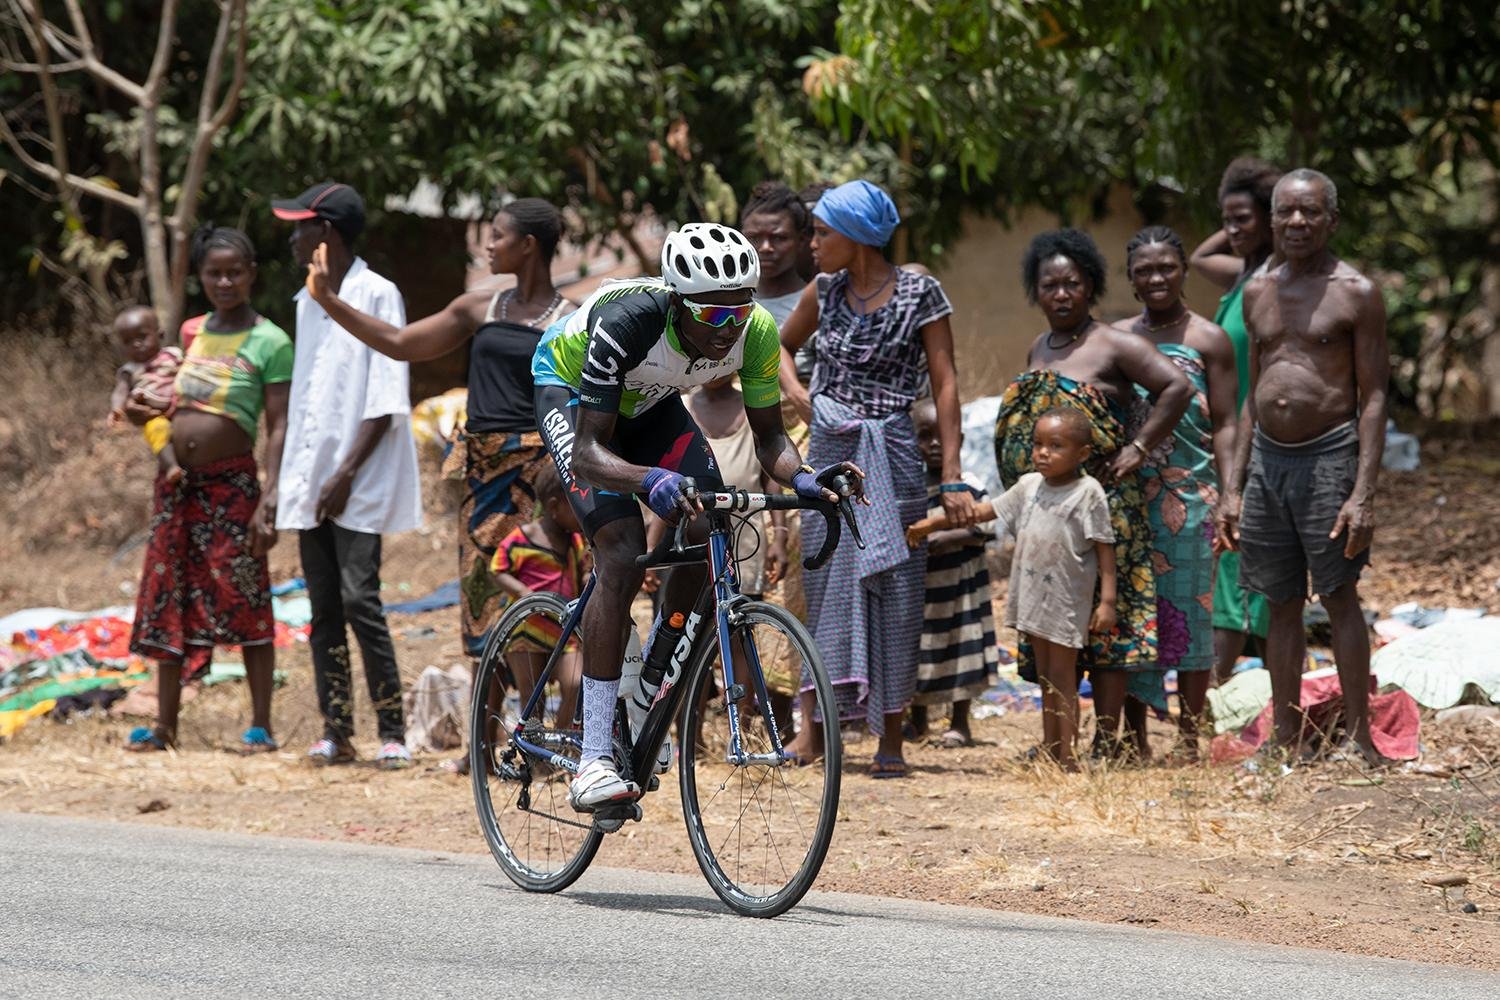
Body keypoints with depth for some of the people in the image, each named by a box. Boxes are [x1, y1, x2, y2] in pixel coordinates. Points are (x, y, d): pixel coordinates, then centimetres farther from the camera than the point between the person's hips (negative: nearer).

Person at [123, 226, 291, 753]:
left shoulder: (269, 343, -6)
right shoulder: (191, 332, 11)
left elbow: (279, 427, -10)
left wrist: (269, 500, -18)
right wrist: (145, 413, 3)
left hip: (231, 485, -6)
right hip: (177, 485, 6)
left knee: (246, 604, -4)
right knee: (169, 604, 8)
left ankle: (261, 725, 1)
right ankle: (165, 725, 15)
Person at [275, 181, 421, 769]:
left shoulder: (376, 296, -7)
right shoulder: (308, 302, 16)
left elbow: (386, 401, -12)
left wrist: (346, 473, -17)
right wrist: (290, 481, 14)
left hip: (359, 483, -7)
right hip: (310, 479, 7)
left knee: (359, 599, -13)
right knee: (323, 606, 5)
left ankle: (392, 731, -7)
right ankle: (336, 731, 9)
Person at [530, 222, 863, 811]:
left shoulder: (756, 332, -27)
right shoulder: (628, 323, -41)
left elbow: (769, 436, -15)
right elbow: (588, 451, -41)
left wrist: (803, 478, -37)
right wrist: (651, 480, -60)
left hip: (645, 401, 6)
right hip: (570, 389, -6)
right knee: (623, 556, -23)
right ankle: (593, 761, -24)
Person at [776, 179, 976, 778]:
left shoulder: (920, 294, -7)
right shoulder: (824, 292, 5)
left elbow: (945, 385, -7)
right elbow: (784, 345, 24)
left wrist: (951, 477, -12)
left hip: (891, 456, -4)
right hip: (829, 452, 4)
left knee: (893, 589, -1)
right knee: (826, 586, 4)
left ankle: (890, 738, 5)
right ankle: (812, 728, 8)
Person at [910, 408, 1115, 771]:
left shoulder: (1088, 493, -10)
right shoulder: (1029, 486, 9)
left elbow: (1104, 549, -10)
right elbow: (987, 511, 18)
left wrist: (1107, 600, -16)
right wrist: (933, 523, 18)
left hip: (1067, 600, -7)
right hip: (1033, 596, 7)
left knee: (1062, 676, -6)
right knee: (1046, 676, 11)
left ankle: (1067, 758, -4)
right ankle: (1049, 752, 16)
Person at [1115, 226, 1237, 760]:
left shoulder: (1208, 341, 2)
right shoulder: (1119, 337, 14)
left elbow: (1224, 425, -2)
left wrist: (1231, 494, -12)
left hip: (1189, 494, -4)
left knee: (1188, 611, -1)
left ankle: (1189, 736, 5)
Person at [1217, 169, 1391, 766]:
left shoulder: (1356, 293, -4)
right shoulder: (1258, 294, 13)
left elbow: (1373, 398, -7)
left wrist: (1363, 494, -15)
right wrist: (1234, 488, 13)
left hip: (1329, 454, -5)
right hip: (1267, 459, 5)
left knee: (1340, 597, -5)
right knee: (1282, 604, 8)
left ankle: (1358, 739, -2)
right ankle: (1286, 742, 12)